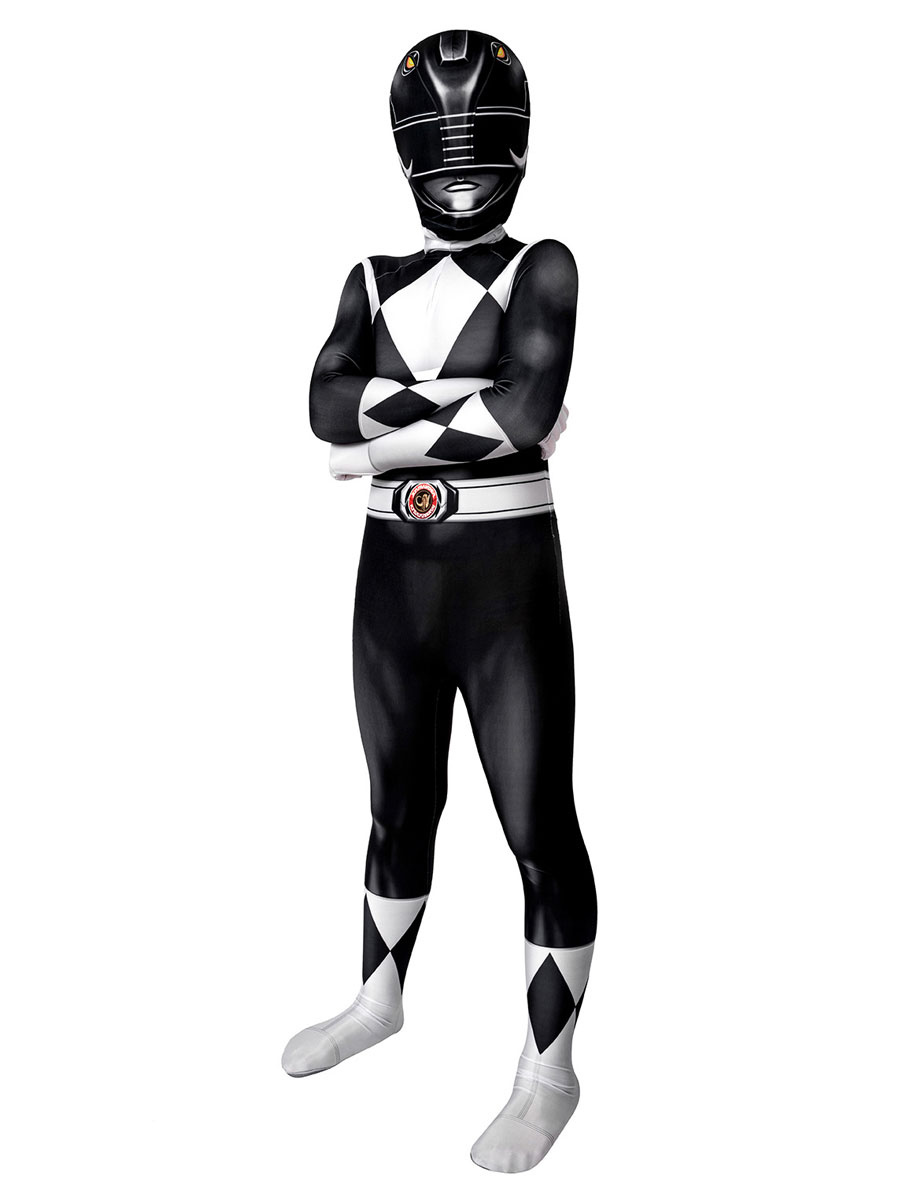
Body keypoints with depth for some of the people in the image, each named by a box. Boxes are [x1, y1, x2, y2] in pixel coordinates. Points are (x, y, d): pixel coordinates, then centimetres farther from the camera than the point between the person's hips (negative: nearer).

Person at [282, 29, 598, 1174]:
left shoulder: (543, 268, -4)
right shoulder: (372, 281, 9)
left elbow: (526, 406, -21)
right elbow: (329, 408, -7)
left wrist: (386, 440, -10)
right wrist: (473, 403, -17)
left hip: (509, 583, -5)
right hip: (391, 583, 5)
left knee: (538, 831, 2)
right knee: (400, 808, 20)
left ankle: (549, 1073, 20)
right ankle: (379, 1000, 41)